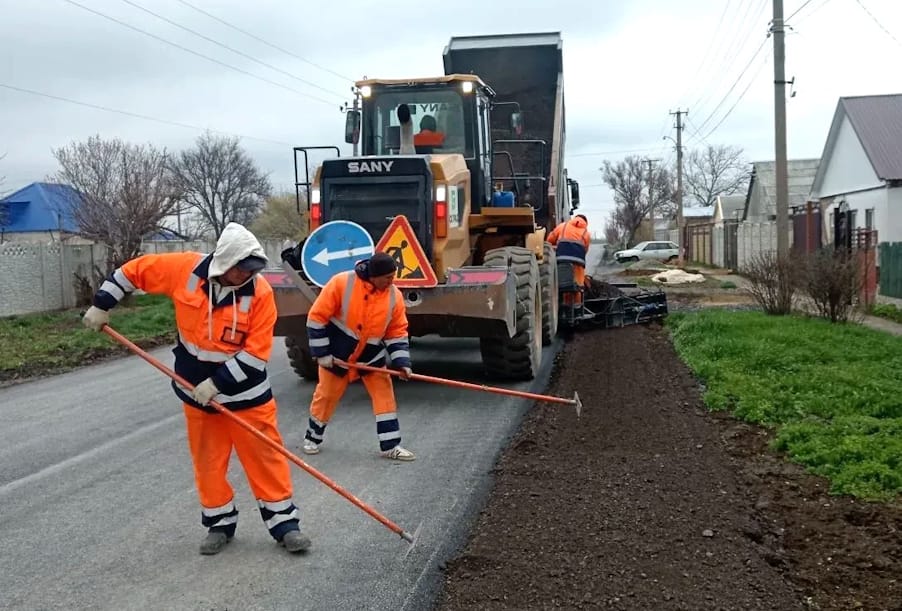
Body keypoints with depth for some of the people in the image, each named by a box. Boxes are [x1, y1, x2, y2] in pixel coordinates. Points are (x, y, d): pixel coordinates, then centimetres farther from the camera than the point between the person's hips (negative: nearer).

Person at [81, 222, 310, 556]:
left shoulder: (260, 292, -19)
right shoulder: (184, 268, -13)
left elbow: (255, 354, -19)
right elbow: (133, 270, 2)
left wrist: (217, 383, -21)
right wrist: (101, 305, 5)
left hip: (246, 394, -2)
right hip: (197, 391, 3)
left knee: (266, 458, 3)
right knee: (208, 461, 12)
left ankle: (284, 522, 15)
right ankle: (220, 523, 29)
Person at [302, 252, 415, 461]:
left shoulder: (394, 296, -12)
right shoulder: (341, 283, -24)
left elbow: (397, 333, -2)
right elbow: (317, 318, -18)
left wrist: (401, 362, -13)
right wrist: (322, 353, -16)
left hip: (371, 354, 3)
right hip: (337, 352, -3)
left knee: (384, 393, -2)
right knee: (326, 394, 9)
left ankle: (390, 446, 5)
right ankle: (313, 437, 32)